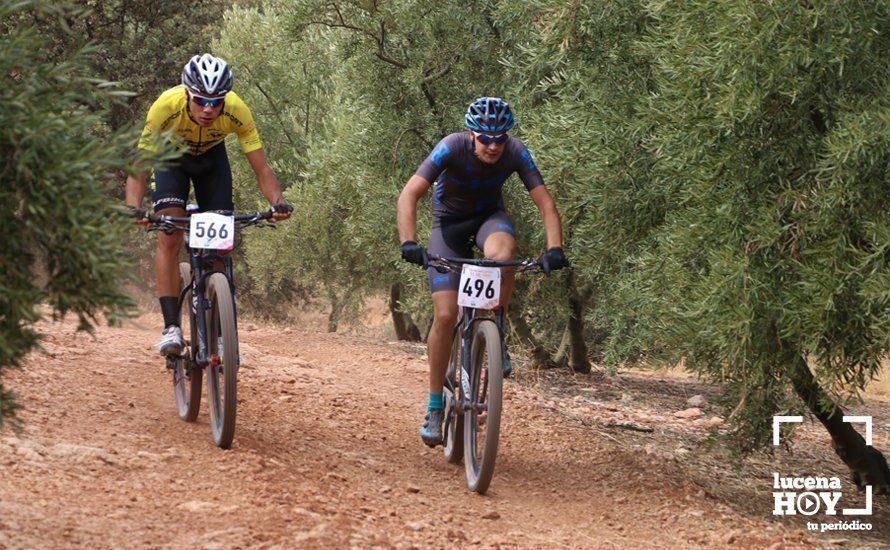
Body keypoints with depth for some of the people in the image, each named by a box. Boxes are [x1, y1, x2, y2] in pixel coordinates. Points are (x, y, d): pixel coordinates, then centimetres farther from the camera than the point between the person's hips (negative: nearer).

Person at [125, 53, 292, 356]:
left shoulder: (236, 112, -35)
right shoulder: (167, 107, -39)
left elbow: (261, 168, -32)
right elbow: (140, 164, -38)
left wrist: (278, 202, -50)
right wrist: (134, 208, -55)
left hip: (211, 156, 2)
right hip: (170, 157, -2)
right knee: (170, 237, -20)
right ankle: (171, 328, -22)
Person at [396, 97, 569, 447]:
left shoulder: (516, 153, -24)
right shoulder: (452, 148, -30)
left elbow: (546, 204, -26)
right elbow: (409, 195, -35)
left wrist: (554, 249, -43)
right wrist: (408, 243, -50)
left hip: (489, 216, 1)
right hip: (449, 222, -1)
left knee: (501, 252, -38)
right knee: (445, 315, -13)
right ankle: (435, 407, 0)